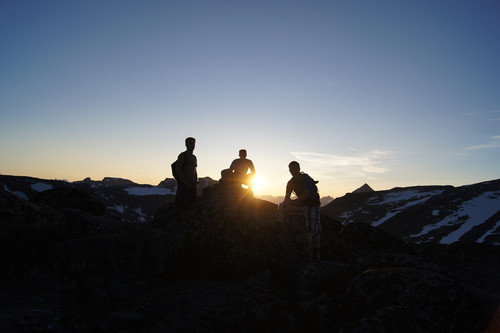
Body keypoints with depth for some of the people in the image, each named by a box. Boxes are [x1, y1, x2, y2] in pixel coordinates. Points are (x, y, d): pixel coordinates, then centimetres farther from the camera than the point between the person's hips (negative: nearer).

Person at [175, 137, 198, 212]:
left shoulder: (194, 157, 20)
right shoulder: (182, 155, -2)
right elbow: (177, 169, -11)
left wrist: (196, 183, 9)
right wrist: (186, 182, -16)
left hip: (192, 185, 7)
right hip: (184, 184, -7)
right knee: (181, 206, -8)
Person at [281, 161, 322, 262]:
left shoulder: (306, 178, -18)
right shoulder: (291, 182, 0)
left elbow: (306, 194, -30)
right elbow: (287, 198, -4)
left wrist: (293, 201, -35)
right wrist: (286, 202, -27)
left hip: (313, 205, -6)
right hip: (302, 204, 6)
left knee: (314, 230, -10)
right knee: (283, 206, -14)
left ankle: (316, 254, -1)